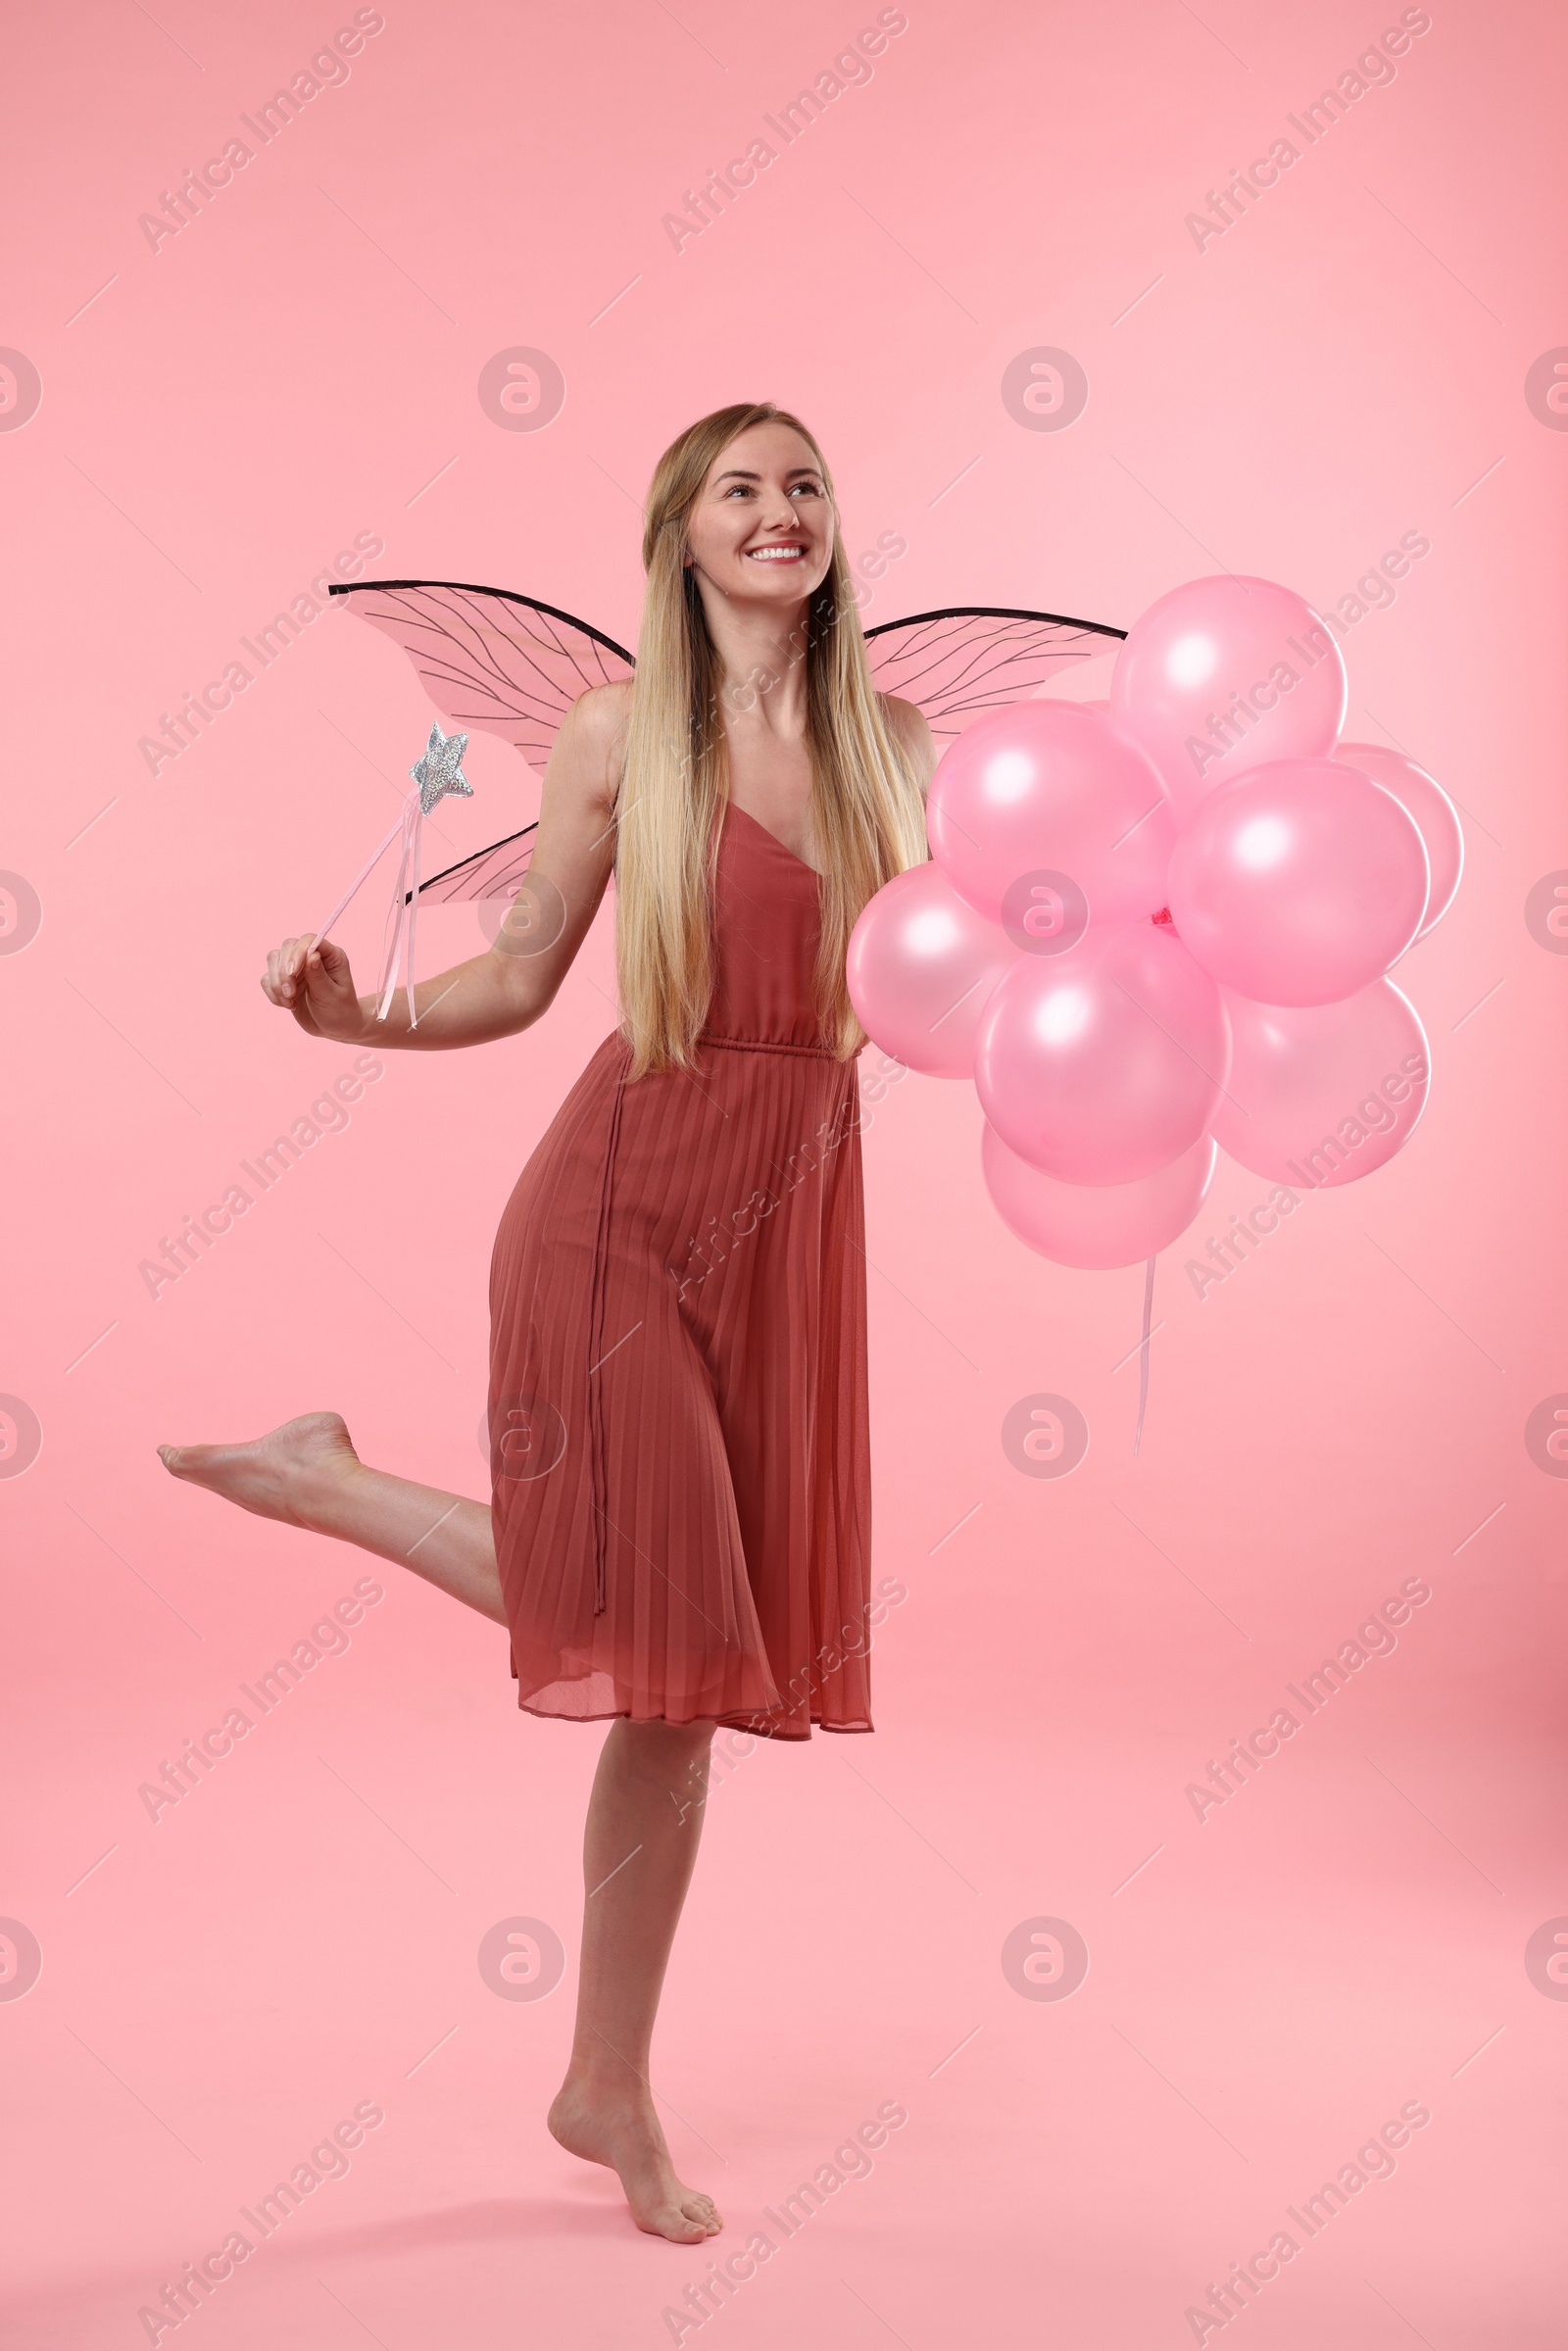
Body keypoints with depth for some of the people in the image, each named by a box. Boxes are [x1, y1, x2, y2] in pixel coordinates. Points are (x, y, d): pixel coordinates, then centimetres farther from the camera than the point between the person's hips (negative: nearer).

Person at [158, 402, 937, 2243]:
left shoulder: (894, 745, 9)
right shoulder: (618, 737, -2)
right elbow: (517, 982, 3)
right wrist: (352, 1015, -13)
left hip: (792, 1218, 4)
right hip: (625, 1202, -4)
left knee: (694, 1663, 8)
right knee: (648, 1628, -6)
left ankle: (610, 2092, 24)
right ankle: (319, 1480, 19)